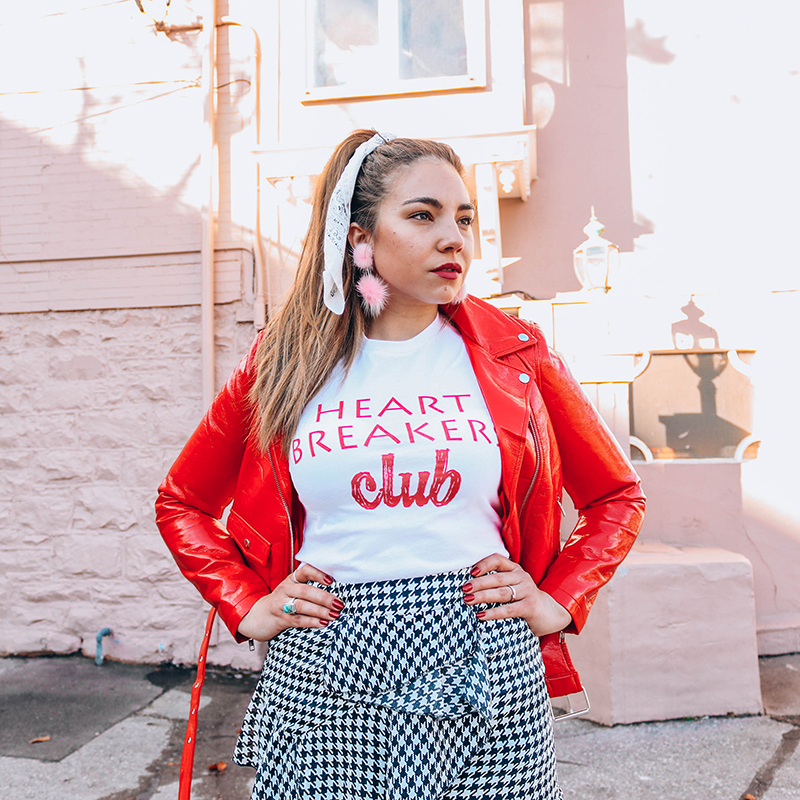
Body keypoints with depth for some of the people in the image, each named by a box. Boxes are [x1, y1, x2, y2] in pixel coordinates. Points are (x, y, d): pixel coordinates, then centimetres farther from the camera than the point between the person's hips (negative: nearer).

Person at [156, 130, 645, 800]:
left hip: (486, 673, 1)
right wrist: (247, 606, 2)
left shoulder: (513, 354, 0)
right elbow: (181, 504, 12)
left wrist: (558, 602, 1)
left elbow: (617, 497, 11)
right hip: (324, 681, 0)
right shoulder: (285, 362, 0)